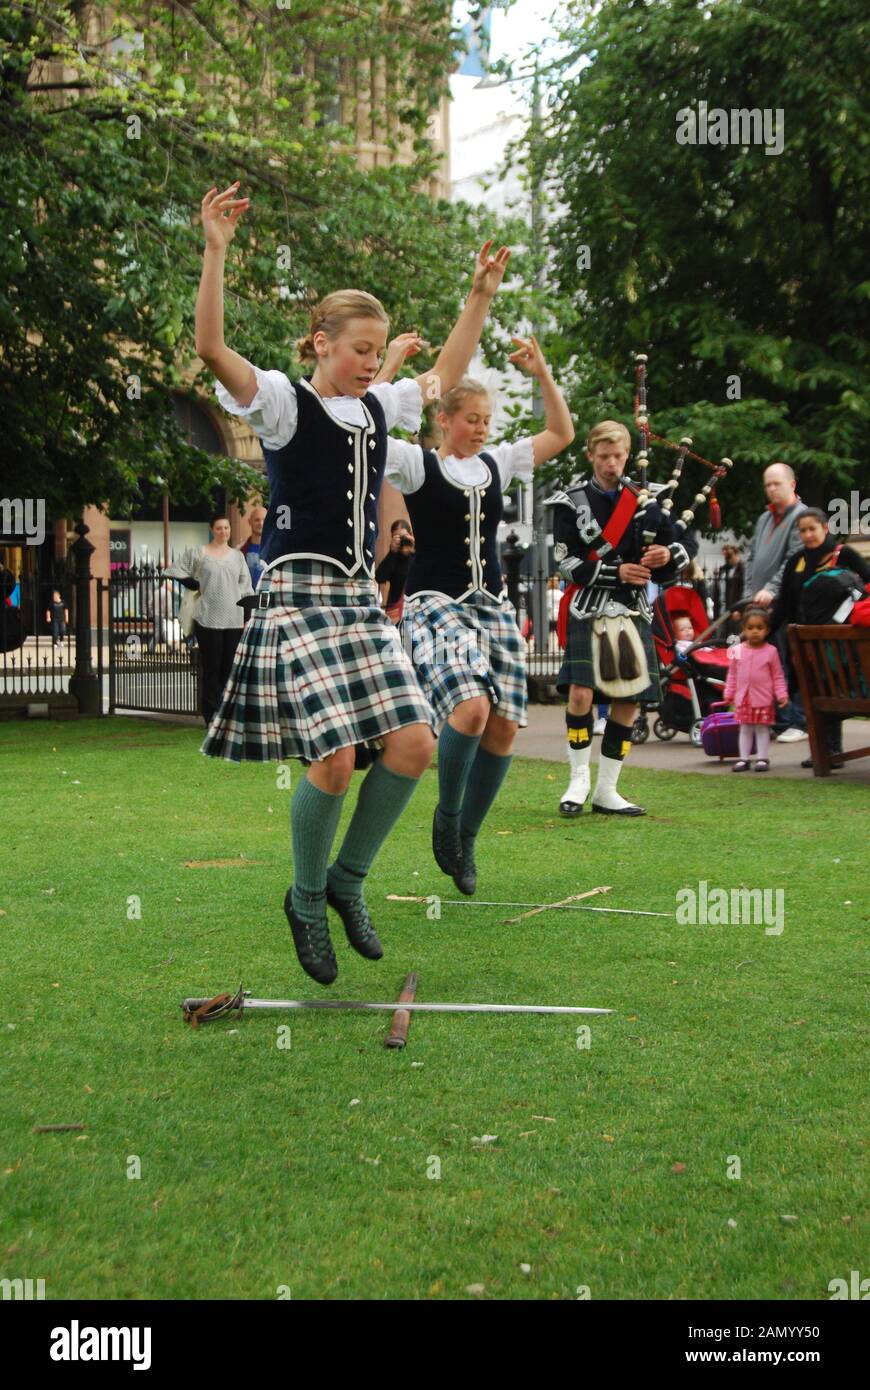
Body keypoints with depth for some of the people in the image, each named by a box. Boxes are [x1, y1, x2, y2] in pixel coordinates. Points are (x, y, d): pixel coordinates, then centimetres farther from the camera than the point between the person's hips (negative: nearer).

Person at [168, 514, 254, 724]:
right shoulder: (199, 553, 2)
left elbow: (246, 588, 13)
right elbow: (174, 571, 2)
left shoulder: (237, 556, 13)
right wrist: (197, 586, -2)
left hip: (234, 620, 3)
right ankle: (211, 716, 3)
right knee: (211, 668, -1)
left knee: (230, 668, 4)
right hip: (208, 619, -3)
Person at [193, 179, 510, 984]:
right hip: (298, 596, -7)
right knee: (334, 758, -16)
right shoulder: (283, 402, -4)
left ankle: (347, 879, 13)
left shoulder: (379, 406, 14)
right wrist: (216, 251, -27)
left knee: (414, 743, -7)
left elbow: (446, 375, 31)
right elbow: (212, 349, -20)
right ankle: (307, 900, 9)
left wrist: (480, 297, 28)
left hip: (361, 598, 7)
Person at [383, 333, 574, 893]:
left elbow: (561, 434, 19)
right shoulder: (418, 463, -2)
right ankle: (446, 814, -2)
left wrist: (542, 373, 9)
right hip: (436, 603, -6)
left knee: (505, 725, -3)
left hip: (493, 605, 6)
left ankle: (465, 839, 15)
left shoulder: (496, 463, 13)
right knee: (471, 707, -28)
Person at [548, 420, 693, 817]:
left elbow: (679, 549, 11)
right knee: (581, 692, -18)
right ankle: (579, 780, 1)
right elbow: (568, 563, -6)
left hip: (633, 610, 4)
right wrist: (616, 572, -17)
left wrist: (667, 555, -13)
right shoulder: (571, 501, 1)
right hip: (589, 609, -3)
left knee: (628, 701, 2)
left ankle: (606, 790, 13)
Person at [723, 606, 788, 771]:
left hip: (763, 699, -3)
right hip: (743, 697, 3)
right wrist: (729, 693, 8)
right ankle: (744, 759, 16)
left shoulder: (771, 651, -6)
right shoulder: (737, 651, 1)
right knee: (745, 728, 10)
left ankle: (762, 758, 11)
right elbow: (732, 675, 9)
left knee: (762, 728, 4)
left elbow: (778, 676, -2)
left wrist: (782, 694, -9)